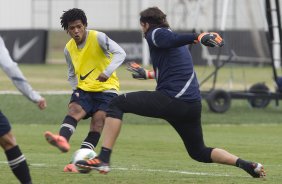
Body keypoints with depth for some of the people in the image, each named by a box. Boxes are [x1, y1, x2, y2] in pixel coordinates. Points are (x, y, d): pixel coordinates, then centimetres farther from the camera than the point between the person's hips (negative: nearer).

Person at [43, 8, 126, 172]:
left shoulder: (98, 38, -12)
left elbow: (120, 53, -24)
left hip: (106, 89, -4)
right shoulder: (69, 48, 6)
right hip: (84, 90, 4)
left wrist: (107, 72, -39)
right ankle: (62, 140, -52)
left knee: (98, 122, -18)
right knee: (74, 110, -24)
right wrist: (76, 88, 0)